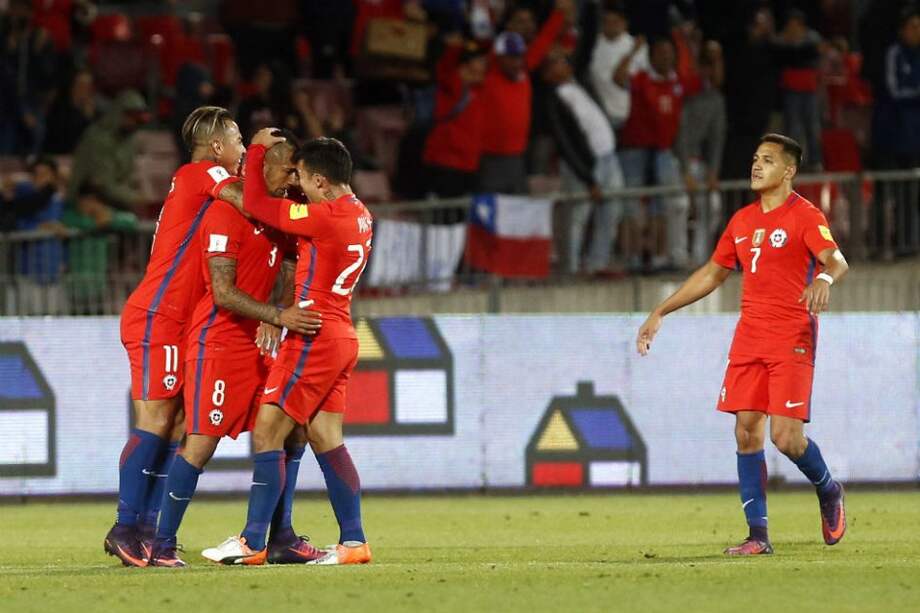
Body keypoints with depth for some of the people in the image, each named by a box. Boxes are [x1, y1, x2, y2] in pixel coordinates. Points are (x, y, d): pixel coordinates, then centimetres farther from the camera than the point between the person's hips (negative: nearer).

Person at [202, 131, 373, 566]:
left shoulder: (325, 217, -18)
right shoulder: (358, 216, 9)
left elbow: (256, 205, -11)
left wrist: (258, 150, 1)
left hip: (314, 338, -9)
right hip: (340, 338, 9)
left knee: (268, 432, -5)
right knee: (326, 440, 10)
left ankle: (252, 543, -5)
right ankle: (353, 541, 7)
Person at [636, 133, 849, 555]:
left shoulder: (804, 216, -5)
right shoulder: (742, 220, 15)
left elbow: (835, 260, -21)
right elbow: (712, 273, 24)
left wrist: (824, 278, -45)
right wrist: (660, 313, 22)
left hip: (792, 338, -6)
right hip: (749, 337, 6)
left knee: (786, 437, -12)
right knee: (747, 433, -2)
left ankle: (828, 492, 18)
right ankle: (758, 535, 1)